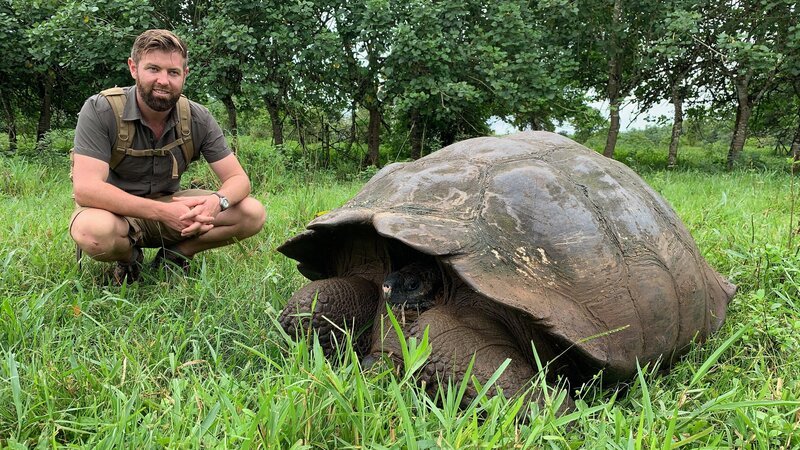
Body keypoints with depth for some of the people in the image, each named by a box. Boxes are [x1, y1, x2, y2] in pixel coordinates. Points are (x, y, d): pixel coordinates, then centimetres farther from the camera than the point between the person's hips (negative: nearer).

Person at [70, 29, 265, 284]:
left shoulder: (198, 119, -8)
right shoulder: (100, 110, -19)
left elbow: (238, 179, -8)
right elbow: (85, 188, -28)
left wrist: (217, 201, -34)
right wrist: (163, 212, -38)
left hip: (169, 204, 3)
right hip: (116, 210, -3)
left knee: (253, 214, -16)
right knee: (93, 231, -40)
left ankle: (175, 254, 5)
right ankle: (129, 258, -3)